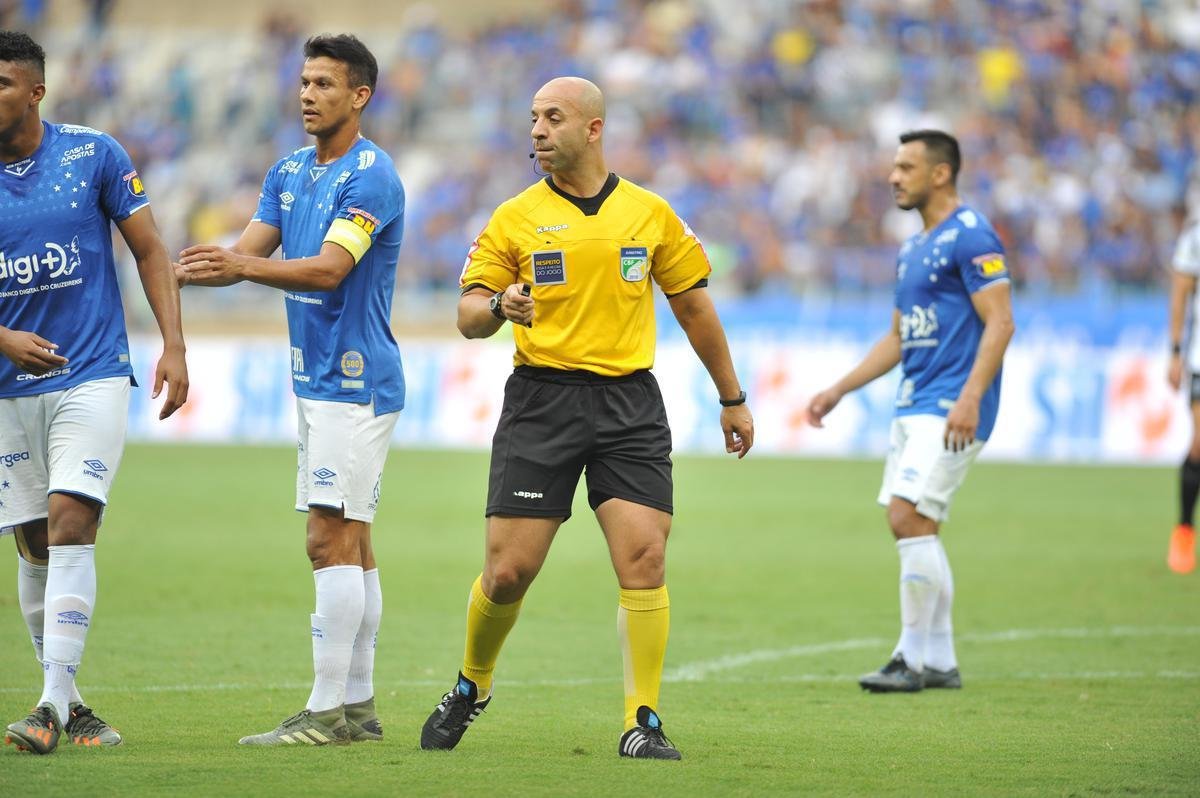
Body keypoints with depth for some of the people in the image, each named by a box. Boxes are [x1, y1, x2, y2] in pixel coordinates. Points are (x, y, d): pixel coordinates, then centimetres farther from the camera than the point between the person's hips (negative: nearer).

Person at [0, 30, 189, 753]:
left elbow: (150, 250, 2)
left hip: (93, 376, -3)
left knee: (69, 522, -17)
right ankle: (67, 704, 19)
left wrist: (174, 347, -5)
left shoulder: (93, 155, -4)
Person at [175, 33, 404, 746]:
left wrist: (244, 266, -37)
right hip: (316, 379, 9)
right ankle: (359, 706, 13)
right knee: (350, 545, 10)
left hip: (355, 383, -9)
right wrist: (200, 267, -14)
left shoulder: (371, 176, -14)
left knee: (333, 540, -11)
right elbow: (253, 249, 8)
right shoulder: (290, 172, 14)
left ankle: (327, 712, -11)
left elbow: (329, 267, -24)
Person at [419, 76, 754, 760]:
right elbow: (469, 314, 4)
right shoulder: (516, 218, 5)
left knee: (644, 557, -13)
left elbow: (695, 307, 17)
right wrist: (498, 307, -19)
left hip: (629, 403, 1)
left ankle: (642, 723, -5)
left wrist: (732, 399, 20)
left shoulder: (651, 213, 8)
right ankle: (473, 686, 23)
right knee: (509, 570, -4)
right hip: (541, 401, 0)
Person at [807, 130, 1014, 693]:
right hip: (915, 403, 10)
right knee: (914, 529, 7)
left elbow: (1000, 323, -17)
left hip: (952, 406, -10)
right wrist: (838, 391, 21)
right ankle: (940, 661, 12)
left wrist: (970, 397, -26)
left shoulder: (970, 236, -10)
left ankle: (913, 657, -10)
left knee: (910, 516, -16)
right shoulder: (913, 249, 19)